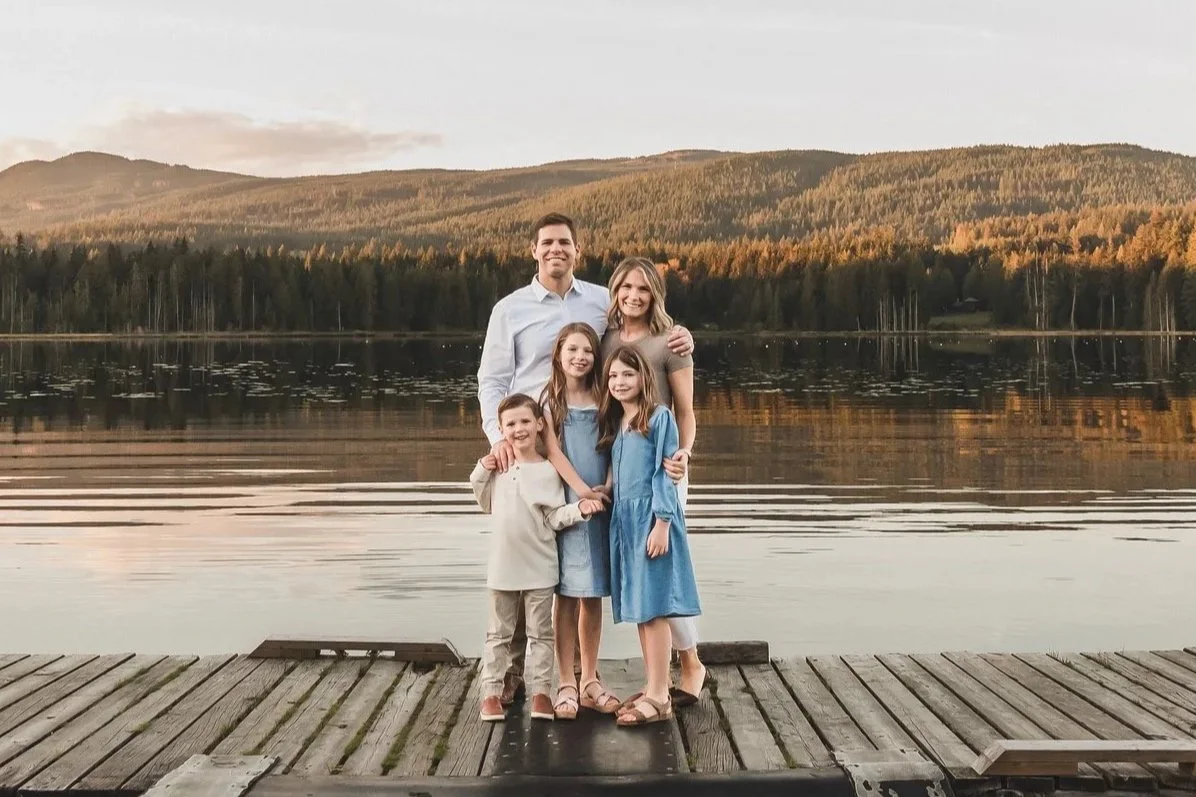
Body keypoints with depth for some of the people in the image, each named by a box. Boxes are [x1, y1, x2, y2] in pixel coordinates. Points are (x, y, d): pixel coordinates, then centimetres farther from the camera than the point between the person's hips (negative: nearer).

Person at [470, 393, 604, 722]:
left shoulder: (547, 471, -7)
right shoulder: (498, 466, 5)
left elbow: (554, 518, -7)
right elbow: (487, 505, 17)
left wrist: (579, 508, -24)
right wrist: (481, 473, 3)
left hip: (539, 569, -3)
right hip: (503, 566, 3)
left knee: (540, 633, 7)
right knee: (499, 633, 11)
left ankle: (540, 692, 14)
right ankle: (491, 692, 17)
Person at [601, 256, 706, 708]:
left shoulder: (670, 343, -4)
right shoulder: (605, 340, 8)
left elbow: (686, 413, -4)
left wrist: (683, 453, -22)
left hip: (659, 466, -4)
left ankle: (691, 664, 14)